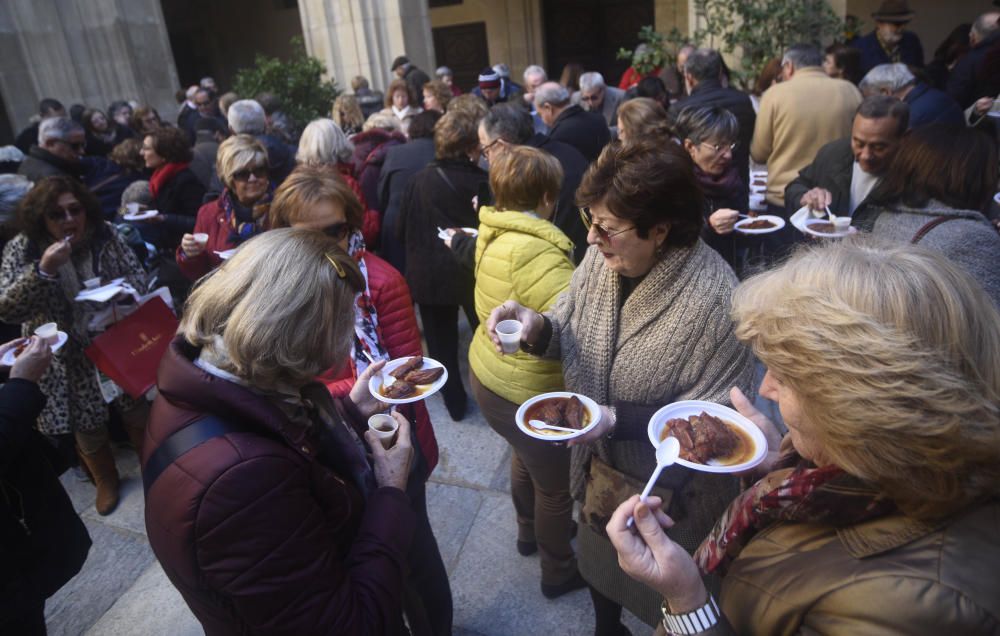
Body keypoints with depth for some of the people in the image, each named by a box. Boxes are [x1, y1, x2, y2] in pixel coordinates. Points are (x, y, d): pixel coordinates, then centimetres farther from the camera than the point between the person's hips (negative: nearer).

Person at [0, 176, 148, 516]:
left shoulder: (105, 234, -8)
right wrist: (43, 270, -33)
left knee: (138, 412, 8)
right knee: (87, 425, 10)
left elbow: (137, 276, 0)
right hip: (66, 357, -1)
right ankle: (106, 480, 37)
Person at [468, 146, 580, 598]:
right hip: (527, 391, -9)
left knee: (527, 458, 33)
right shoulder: (532, 250, -31)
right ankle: (558, 572, 40)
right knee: (556, 484, 16)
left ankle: (529, 532, 58)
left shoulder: (495, 234, -1)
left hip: (490, 371, 9)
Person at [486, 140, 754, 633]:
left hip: (672, 493, -5)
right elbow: (569, 334, -1)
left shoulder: (711, 299, -32)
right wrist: (536, 328, -24)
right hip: (601, 465, 6)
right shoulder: (601, 260, -14)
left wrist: (616, 420, -33)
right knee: (599, 565, 32)